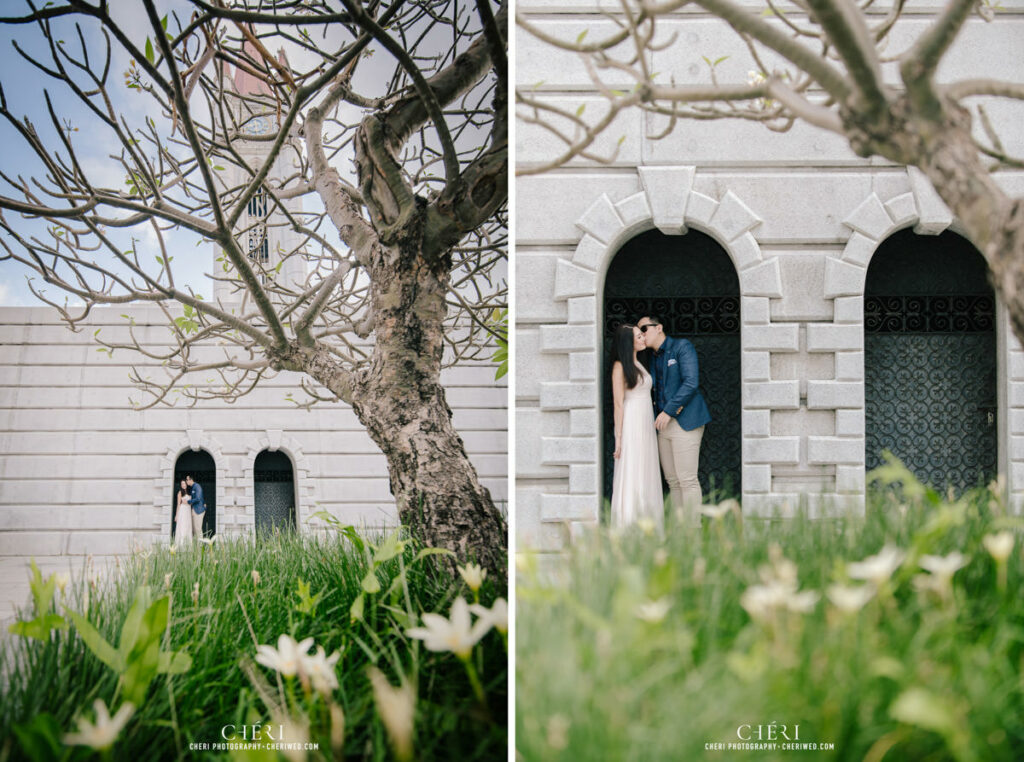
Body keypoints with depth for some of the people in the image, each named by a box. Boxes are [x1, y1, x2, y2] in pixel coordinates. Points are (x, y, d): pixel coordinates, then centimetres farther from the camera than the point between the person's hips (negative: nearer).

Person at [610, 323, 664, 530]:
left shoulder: (638, 365, 16)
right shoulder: (620, 366, -8)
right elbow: (618, 404, -11)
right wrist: (619, 438, -14)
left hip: (646, 426, 8)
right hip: (630, 427, -8)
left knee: (646, 479, 8)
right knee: (630, 479, -7)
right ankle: (628, 528, -4)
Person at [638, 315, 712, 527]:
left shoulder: (682, 346, -3)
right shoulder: (654, 358, 19)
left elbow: (691, 382, -13)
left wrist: (668, 410, -14)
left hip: (684, 422, -7)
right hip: (664, 424, 7)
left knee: (687, 480, -10)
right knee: (673, 481, 7)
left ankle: (693, 528, -7)